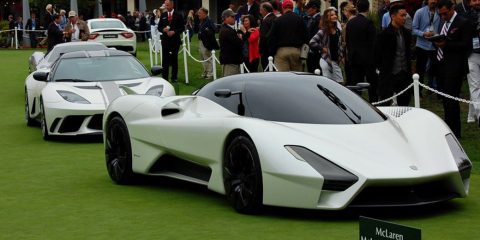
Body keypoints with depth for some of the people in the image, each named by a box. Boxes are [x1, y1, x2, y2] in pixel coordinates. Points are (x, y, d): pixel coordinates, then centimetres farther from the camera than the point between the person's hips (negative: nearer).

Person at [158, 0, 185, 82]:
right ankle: (164, 77, 4)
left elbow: (182, 28, -1)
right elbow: (159, 27, 10)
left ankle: (174, 77, 11)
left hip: (175, 40, -2)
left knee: (174, 59, 4)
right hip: (165, 40, 2)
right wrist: (163, 29, -11)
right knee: (165, 59, 0)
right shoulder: (163, 15, 8)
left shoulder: (178, 15, -1)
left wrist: (174, 32, -15)